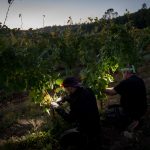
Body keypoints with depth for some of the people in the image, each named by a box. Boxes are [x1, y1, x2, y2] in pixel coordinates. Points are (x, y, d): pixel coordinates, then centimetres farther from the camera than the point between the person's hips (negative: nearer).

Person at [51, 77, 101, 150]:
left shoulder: (77, 100, -31)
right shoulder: (87, 90, -6)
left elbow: (70, 118, -17)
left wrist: (58, 109, -8)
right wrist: (63, 98, 3)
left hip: (87, 131, -9)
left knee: (65, 138, -2)